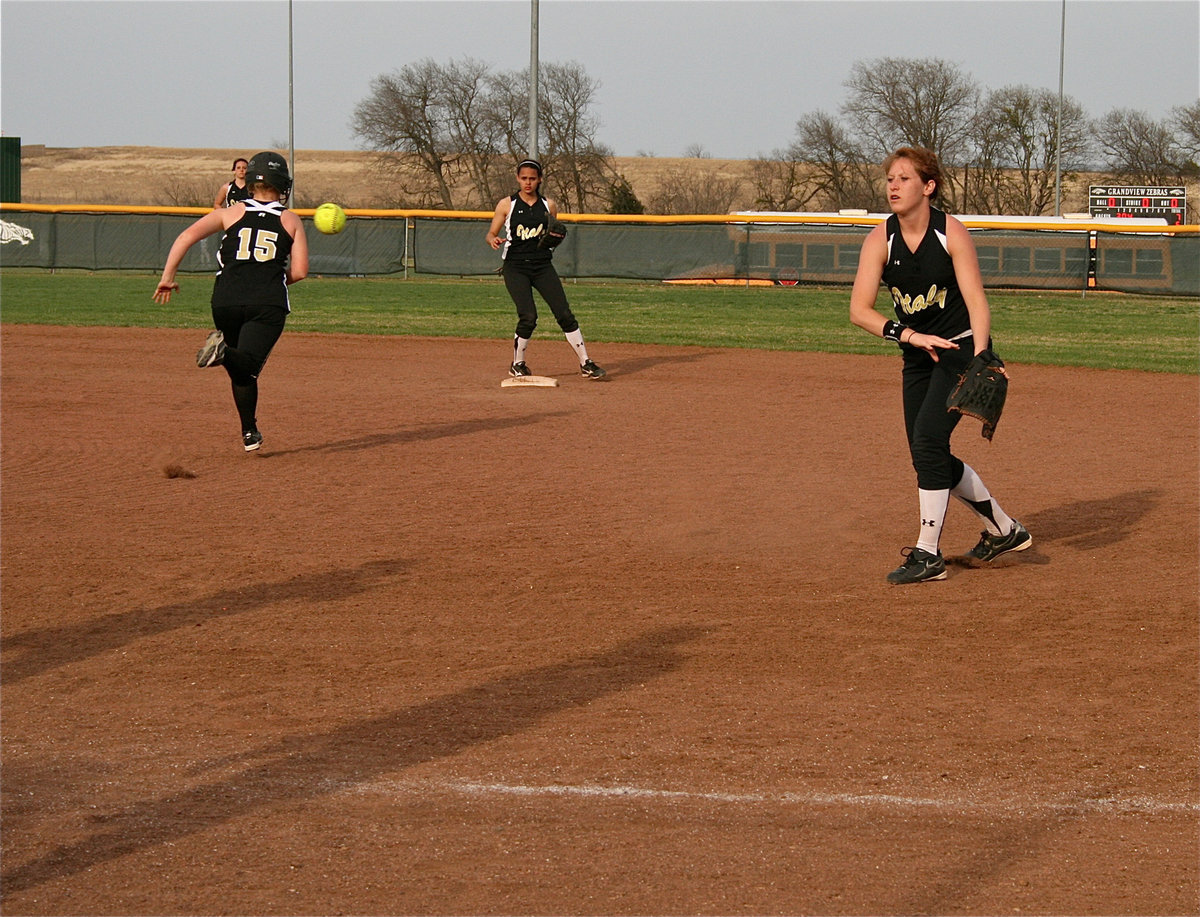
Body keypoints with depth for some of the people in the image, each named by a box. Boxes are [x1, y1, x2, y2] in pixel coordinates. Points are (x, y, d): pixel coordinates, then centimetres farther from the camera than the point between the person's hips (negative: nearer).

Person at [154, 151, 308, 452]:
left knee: (241, 371, 16)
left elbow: (187, 236, 1)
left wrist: (167, 277, 3)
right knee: (247, 362, -16)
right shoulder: (291, 220, 13)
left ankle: (250, 434, 15)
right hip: (268, 304, -2)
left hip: (226, 301, 2)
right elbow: (300, 271, 5)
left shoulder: (230, 213, 14)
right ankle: (226, 353, -49)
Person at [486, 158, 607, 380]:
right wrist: (494, 240, -20)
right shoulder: (507, 204, 1)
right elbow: (491, 234, 4)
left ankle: (586, 363, 1)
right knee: (528, 316, -14)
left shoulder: (548, 205, 8)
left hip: (543, 266, 3)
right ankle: (517, 366, 6)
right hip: (515, 267, -3)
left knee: (564, 313, -5)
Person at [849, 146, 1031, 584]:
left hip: (961, 348, -5)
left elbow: (977, 301, -18)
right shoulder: (880, 240, -7)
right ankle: (1003, 530, 26)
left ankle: (928, 553, -13)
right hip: (917, 357, 5)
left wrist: (980, 358, -33)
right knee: (928, 453, 7)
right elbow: (859, 309, -14)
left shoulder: (952, 233, -14)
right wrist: (911, 335, -27)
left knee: (928, 439, -19)